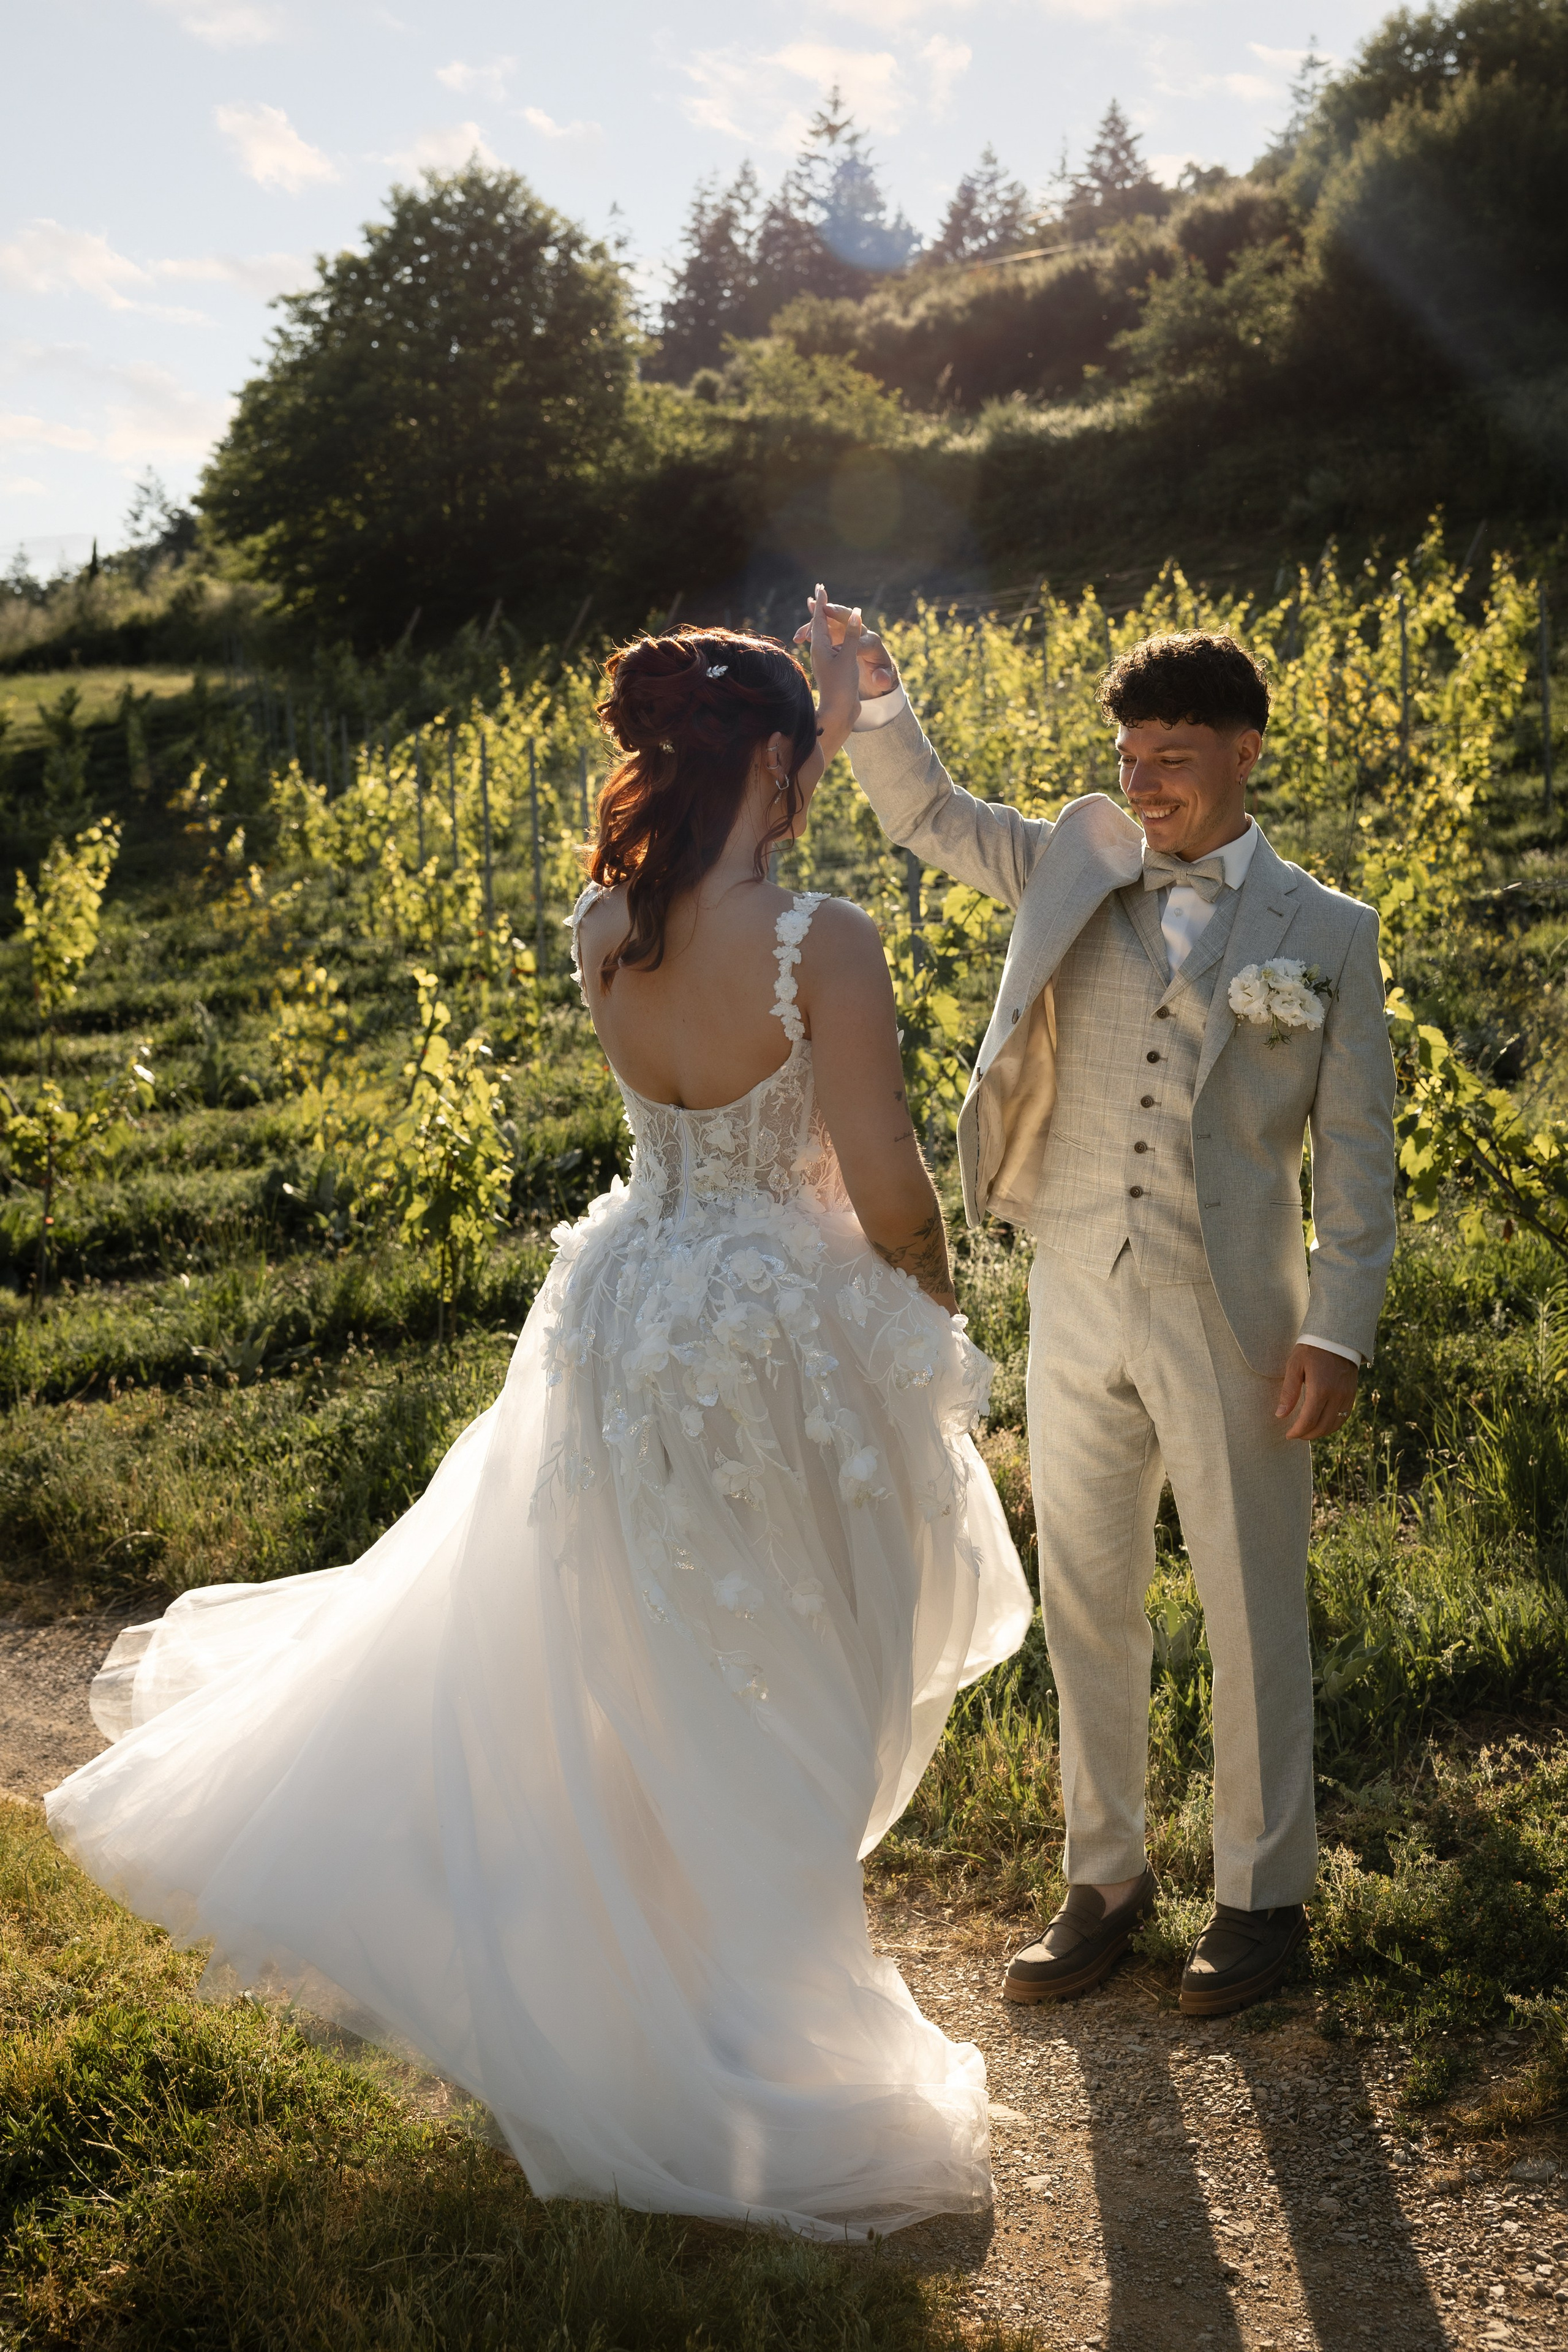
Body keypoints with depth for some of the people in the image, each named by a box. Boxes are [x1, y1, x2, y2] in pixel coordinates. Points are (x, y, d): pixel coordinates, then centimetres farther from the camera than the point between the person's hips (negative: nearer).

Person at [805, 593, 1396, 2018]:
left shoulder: (1325, 932, 1)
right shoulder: (1078, 870, 8)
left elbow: (1356, 1153, 1)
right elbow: (929, 815, 9)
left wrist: (1338, 1331, -5)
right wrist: (873, 701, -11)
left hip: (1233, 1322, -3)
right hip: (1077, 1310, 3)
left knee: (1254, 1612, 8)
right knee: (1087, 1605, 12)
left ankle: (1264, 1891, 25)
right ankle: (1105, 1875, 29)